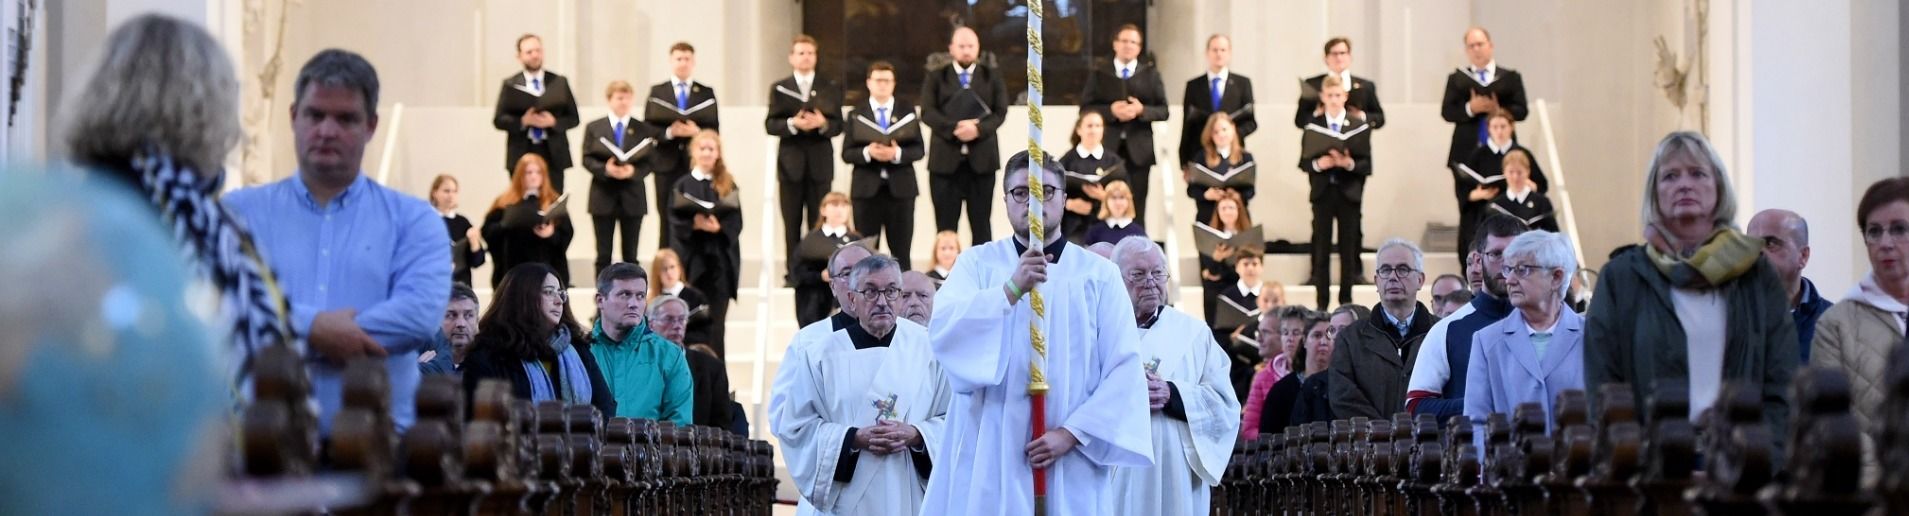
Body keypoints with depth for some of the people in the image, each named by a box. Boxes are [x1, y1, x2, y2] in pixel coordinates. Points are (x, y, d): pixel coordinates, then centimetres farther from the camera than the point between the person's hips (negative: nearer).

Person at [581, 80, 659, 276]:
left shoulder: (644, 130, 5)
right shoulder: (594, 127, 7)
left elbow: (650, 162, 0)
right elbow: (587, 159, 1)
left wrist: (633, 171, -20)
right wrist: (605, 169, -18)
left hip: (632, 196, 0)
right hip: (603, 196, 0)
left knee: (630, 254, 4)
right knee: (603, 254, 1)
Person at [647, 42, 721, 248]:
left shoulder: (707, 93, 10)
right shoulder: (657, 92, 10)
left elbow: (715, 128, 5)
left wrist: (697, 131, -15)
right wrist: (669, 132, -14)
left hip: (696, 163, 0)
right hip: (667, 163, 0)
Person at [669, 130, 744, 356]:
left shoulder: (728, 186, 7)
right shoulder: (683, 185, 5)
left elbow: (736, 221, 1)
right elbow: (676, 220, -1)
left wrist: (718, 227, -19)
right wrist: (694, 224, -20)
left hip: (720, 257, 0)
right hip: (691, 257, 0)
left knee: (716, 319, -1)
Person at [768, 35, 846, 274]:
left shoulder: (830, 87, 9)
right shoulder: (779, 88, 8)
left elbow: (838, 125, 3)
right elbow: (770, 124, 1)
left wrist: (823, 123, -18)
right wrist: (792, 124, -17)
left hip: (820, 163, 0)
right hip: (791, 163, 0)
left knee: (819, 223, 0)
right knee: (792, 224, 2)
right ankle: (793, 274, 5)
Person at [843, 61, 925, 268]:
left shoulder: (907, 111, 9)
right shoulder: (856, 115, 7)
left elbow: (918, 149, 2)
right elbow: (847, 153, 1)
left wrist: (897, 153, -17)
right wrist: (867, 152, -19)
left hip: (900, 187, 0)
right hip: (867, 188, 0)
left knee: (901, 251, 2)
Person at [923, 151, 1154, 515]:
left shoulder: (1099, 274, 6)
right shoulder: (977, 263, 9)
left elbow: (1125, 370, -1)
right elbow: (943, 330, -8)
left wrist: (1072, 433, -10)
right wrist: (1012, 289, -20)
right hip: (987, 462, 0)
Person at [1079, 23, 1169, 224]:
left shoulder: (1151, 74, 12)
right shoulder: (1099, 75, 11)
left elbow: (1163, 111, 7)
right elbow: (1085, 109, 4)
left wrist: (1141, 110, -12)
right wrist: (1110, 111, -13)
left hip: (1139, 149, 1)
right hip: (1108, 148, -1)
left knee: (1137, 207, -1)